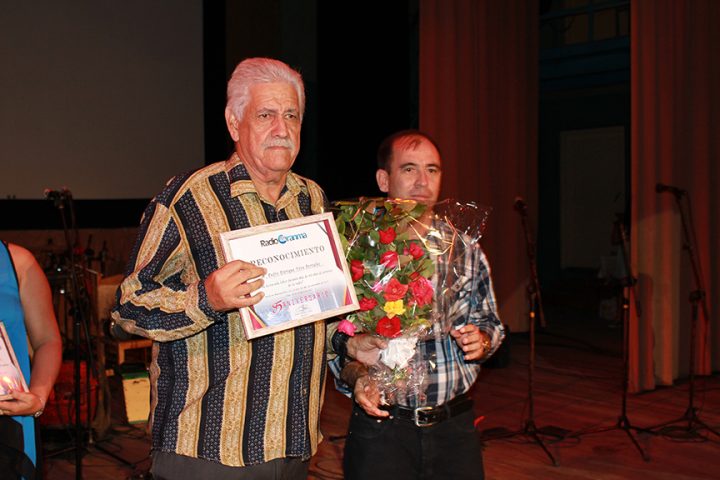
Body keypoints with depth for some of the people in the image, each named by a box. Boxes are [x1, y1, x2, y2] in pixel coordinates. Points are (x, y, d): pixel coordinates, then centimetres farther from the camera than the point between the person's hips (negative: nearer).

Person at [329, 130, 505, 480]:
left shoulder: (466, 249, 7)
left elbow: (491, 322, 16)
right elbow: (330, 336, -5)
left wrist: (482, 339, -5)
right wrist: (354, 375, -22)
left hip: (456, 425, 4)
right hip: (380, 427, -3)